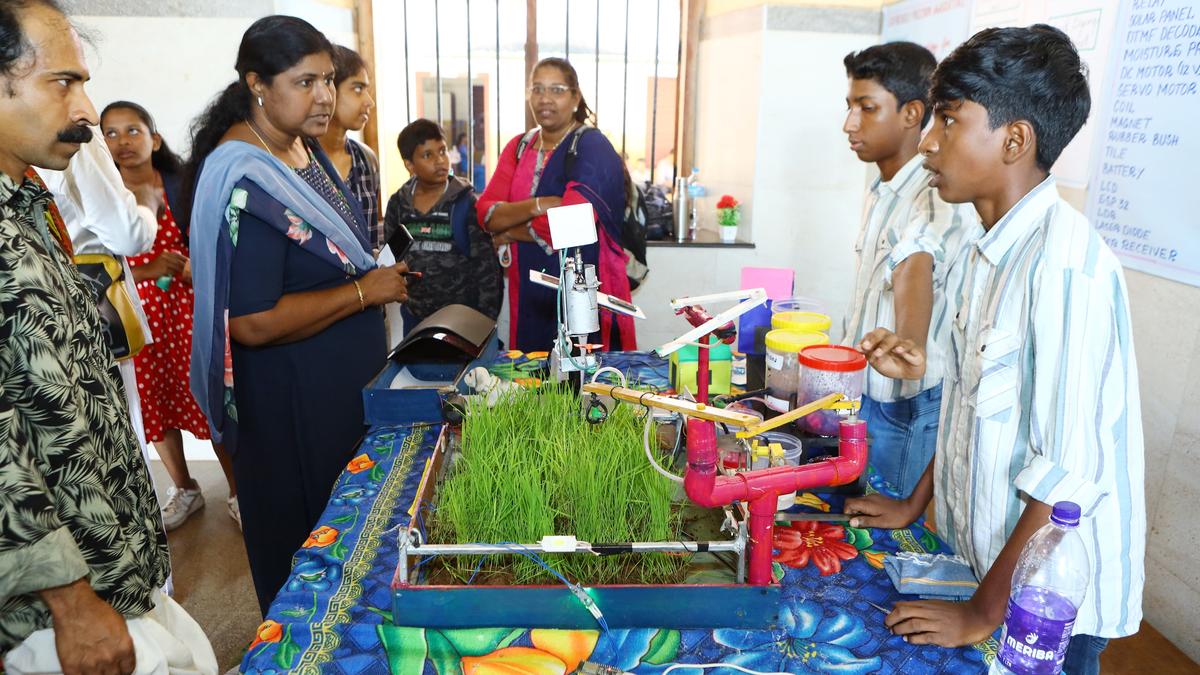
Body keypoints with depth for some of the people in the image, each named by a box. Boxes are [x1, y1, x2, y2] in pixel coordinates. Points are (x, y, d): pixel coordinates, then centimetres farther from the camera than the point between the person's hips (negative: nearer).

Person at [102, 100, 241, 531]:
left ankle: (237, 492, 16)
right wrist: (145, 271, -19)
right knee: (154, 402, 13)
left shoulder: (181, 186, -4)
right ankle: (185, 490, 32)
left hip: (186, 305, -2)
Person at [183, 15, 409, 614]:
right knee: (308, 539, 10)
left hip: (350, 377, 9)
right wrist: (363, 292, -21)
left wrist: (377, 278, 8)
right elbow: (252, 323, -28)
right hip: (292, 401, -9)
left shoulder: (303, 147, 5)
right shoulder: (245, 182, -24)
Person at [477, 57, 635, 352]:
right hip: (530, 293, 5)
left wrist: (510, 233, -6)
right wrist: (537, 205, -19)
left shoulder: (594, 148, -9)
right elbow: (486, 213, 0)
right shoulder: (518, 147, 10)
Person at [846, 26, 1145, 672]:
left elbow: (1067, 473, -26)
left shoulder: (1065, 263, -25)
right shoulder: (981, 255, 1)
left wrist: (984, 612, -19)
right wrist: (914, 504, 12)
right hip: (974, 557, 7)